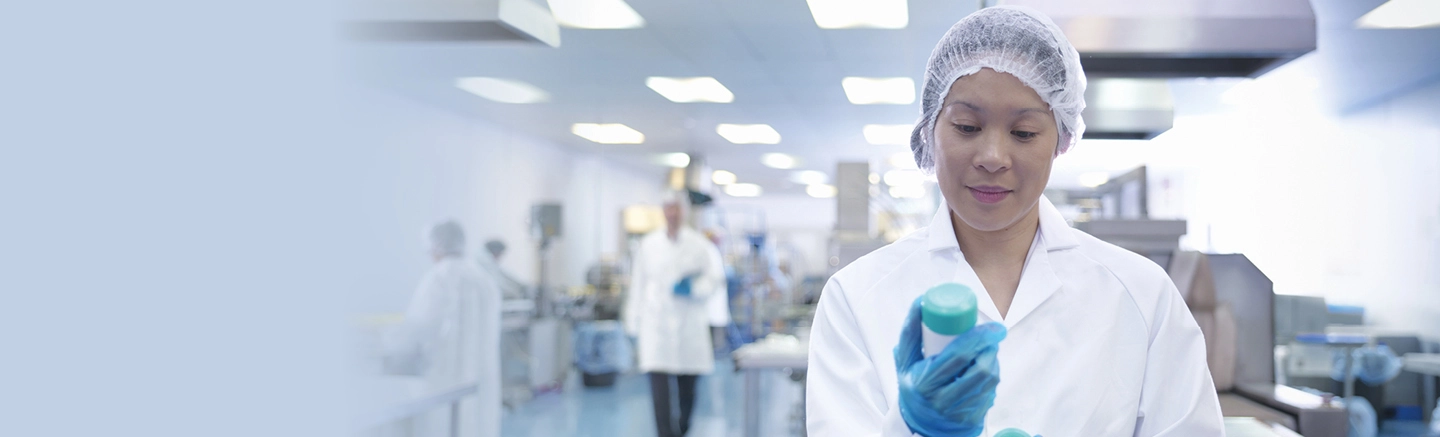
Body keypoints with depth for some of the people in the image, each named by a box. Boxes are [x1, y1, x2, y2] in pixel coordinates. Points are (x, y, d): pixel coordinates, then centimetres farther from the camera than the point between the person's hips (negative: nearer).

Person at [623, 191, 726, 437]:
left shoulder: (700, 245, 3)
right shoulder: (648, 245, 5)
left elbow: (717, 280, 4)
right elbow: (637, 285, 8)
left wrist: (694, 287, -14)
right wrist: (634, 324, 7)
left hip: (691, 328, 1)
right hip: (657, 327, -1)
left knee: (687, 393, 11)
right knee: (660, 393, -11)